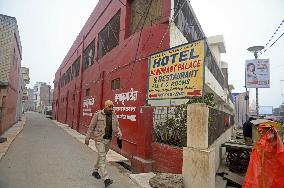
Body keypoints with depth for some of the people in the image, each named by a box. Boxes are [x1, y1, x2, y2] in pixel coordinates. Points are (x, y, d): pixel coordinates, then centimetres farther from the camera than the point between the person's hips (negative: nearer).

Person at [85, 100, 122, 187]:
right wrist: (87, 138, -2)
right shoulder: (98, 115, -11)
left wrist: (120, 137, -10)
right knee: (102, 157, -10)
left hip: (109, 140, 5)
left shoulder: (114, 116, 1)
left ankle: (95, 171, 40)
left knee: (101, 156, 19)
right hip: (99, 139, -5)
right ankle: (106, 179, -12)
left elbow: (117, 127, 2)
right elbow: (91, 127, -6)